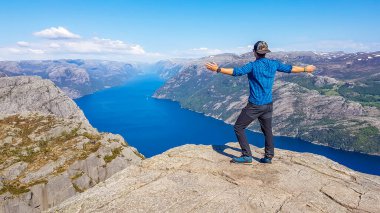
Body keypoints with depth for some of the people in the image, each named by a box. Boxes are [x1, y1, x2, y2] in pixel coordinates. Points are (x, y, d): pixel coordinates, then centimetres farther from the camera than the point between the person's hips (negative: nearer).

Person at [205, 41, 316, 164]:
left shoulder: (253, 65, -12)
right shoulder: (274, 64, 6)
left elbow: (236, 72, -24)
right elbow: (290, 68, 18)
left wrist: (218, 69, -25)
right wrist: (306, 69, 35)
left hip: (254, 105, -7)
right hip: (268, 105, 7)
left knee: (238, 127, 4)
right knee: (267, 131, 19)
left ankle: (247, 156, 4)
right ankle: (268, 156, 26)